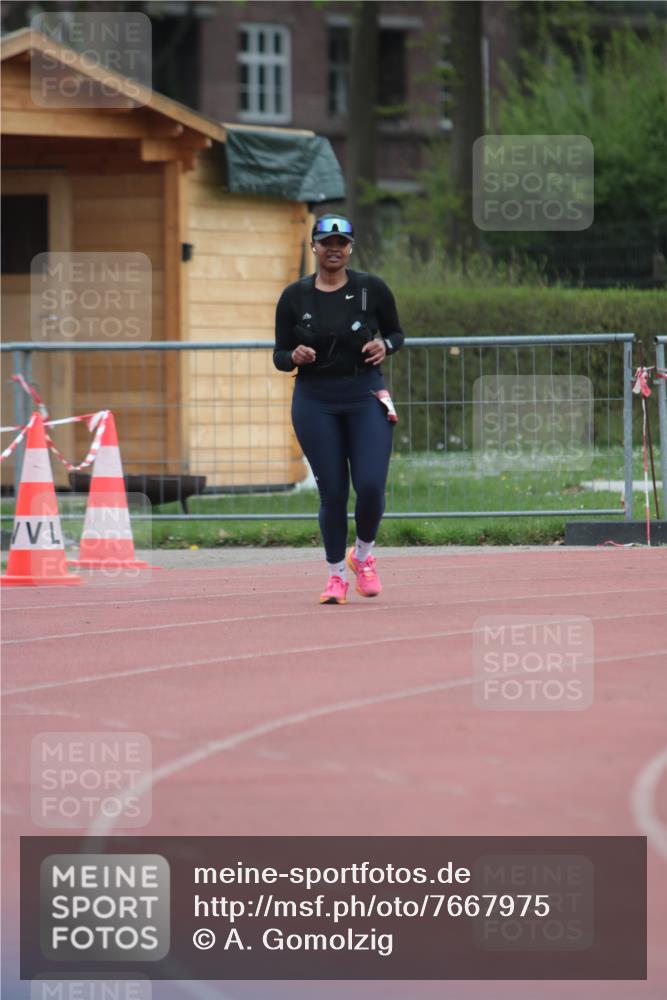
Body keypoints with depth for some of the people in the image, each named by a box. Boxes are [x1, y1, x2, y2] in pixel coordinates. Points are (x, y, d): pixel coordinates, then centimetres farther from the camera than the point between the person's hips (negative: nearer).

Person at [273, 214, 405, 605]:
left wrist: (384, 346, -11)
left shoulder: (371, 289, 0)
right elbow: (280, 356, 5)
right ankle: (337, 575, 13)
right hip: (315, 400, 0)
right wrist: (294, 356, -17)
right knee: (332, 492, -1)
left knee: (371, 485, -11)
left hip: (366, 395, 0)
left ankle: (364, 554, 18)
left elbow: (396, 333, 11)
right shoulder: (294, 297, 1)